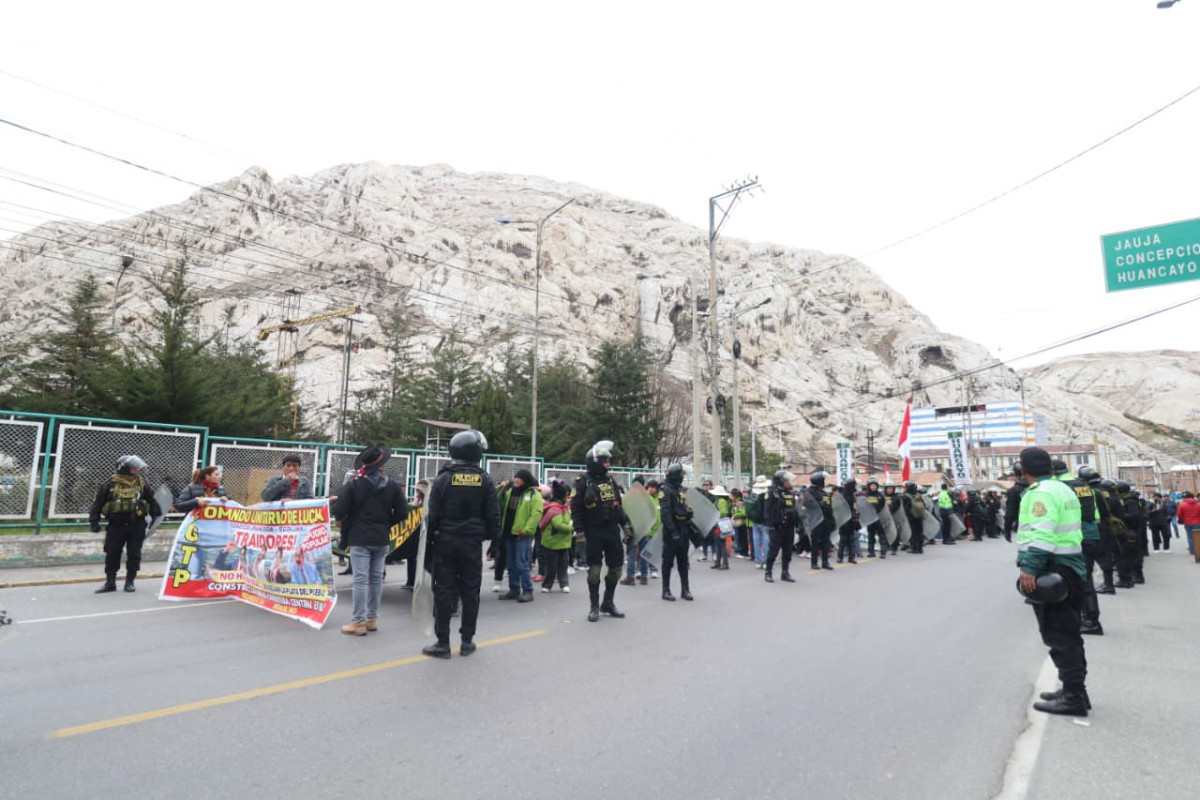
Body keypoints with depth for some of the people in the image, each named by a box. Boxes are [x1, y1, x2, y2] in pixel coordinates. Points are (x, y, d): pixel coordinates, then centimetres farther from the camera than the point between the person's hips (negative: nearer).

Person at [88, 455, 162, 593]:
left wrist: (156, 516, 8)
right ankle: (110, 582, 17)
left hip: (136, 526, 1)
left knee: (134, 555, 4)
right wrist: (94, 521, -1)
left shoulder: (141, 483, 4)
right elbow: (97, 503, 3)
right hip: (115, 526, -1)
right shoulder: (110, 484, -2)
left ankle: (130, 582, 14)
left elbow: (152, 500, 12)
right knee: (112, 555, 5)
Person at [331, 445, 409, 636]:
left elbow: (339, 511, -10)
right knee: (376, 579, 12)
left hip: (360, 539, -3)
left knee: (361, 580, -1)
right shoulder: (393, 486, 0)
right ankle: (372, 619, 19)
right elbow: (402, 512, 0)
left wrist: (346, 520, 12)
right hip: (382, 539, 4)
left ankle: (359, 622, 1)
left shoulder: (354, 485, -9)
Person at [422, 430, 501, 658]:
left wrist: (429, 539, 4)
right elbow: (493, 516, -1)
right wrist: (494, 538, 10)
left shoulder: (443, 478, -5)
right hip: (473, 543, 1)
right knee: (470, 591, 9)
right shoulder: (485, 481, -2)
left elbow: (433, 514, -5)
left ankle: (443, 643, 9)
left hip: (446, 542, -1)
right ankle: (467, 641, 16)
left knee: (444, 590, 5)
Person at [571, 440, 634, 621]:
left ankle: (608, 603, 24)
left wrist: (625, 524, 13)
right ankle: (594, 607, 14)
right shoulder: (584, 482, -7)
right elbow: (576, 508, -8)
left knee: (616, 567, 8)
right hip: (594, 532, -5)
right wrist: (579, 531, -12)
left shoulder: (610, 480, 11)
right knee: (594, 569, 1)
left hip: (612, 530, 6)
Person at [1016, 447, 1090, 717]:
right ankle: (1075, 691, 28)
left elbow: (1041, 534, -26)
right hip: (1070, 568, 10)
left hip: (1051, 570, -10)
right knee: (1069, 634, 18)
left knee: (1059, 637, -4)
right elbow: (1067, 529, 20)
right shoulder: (1063, 489, 16)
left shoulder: (1041, 493, -15)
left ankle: (1073, 698, 1)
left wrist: (1029, 568, -28)